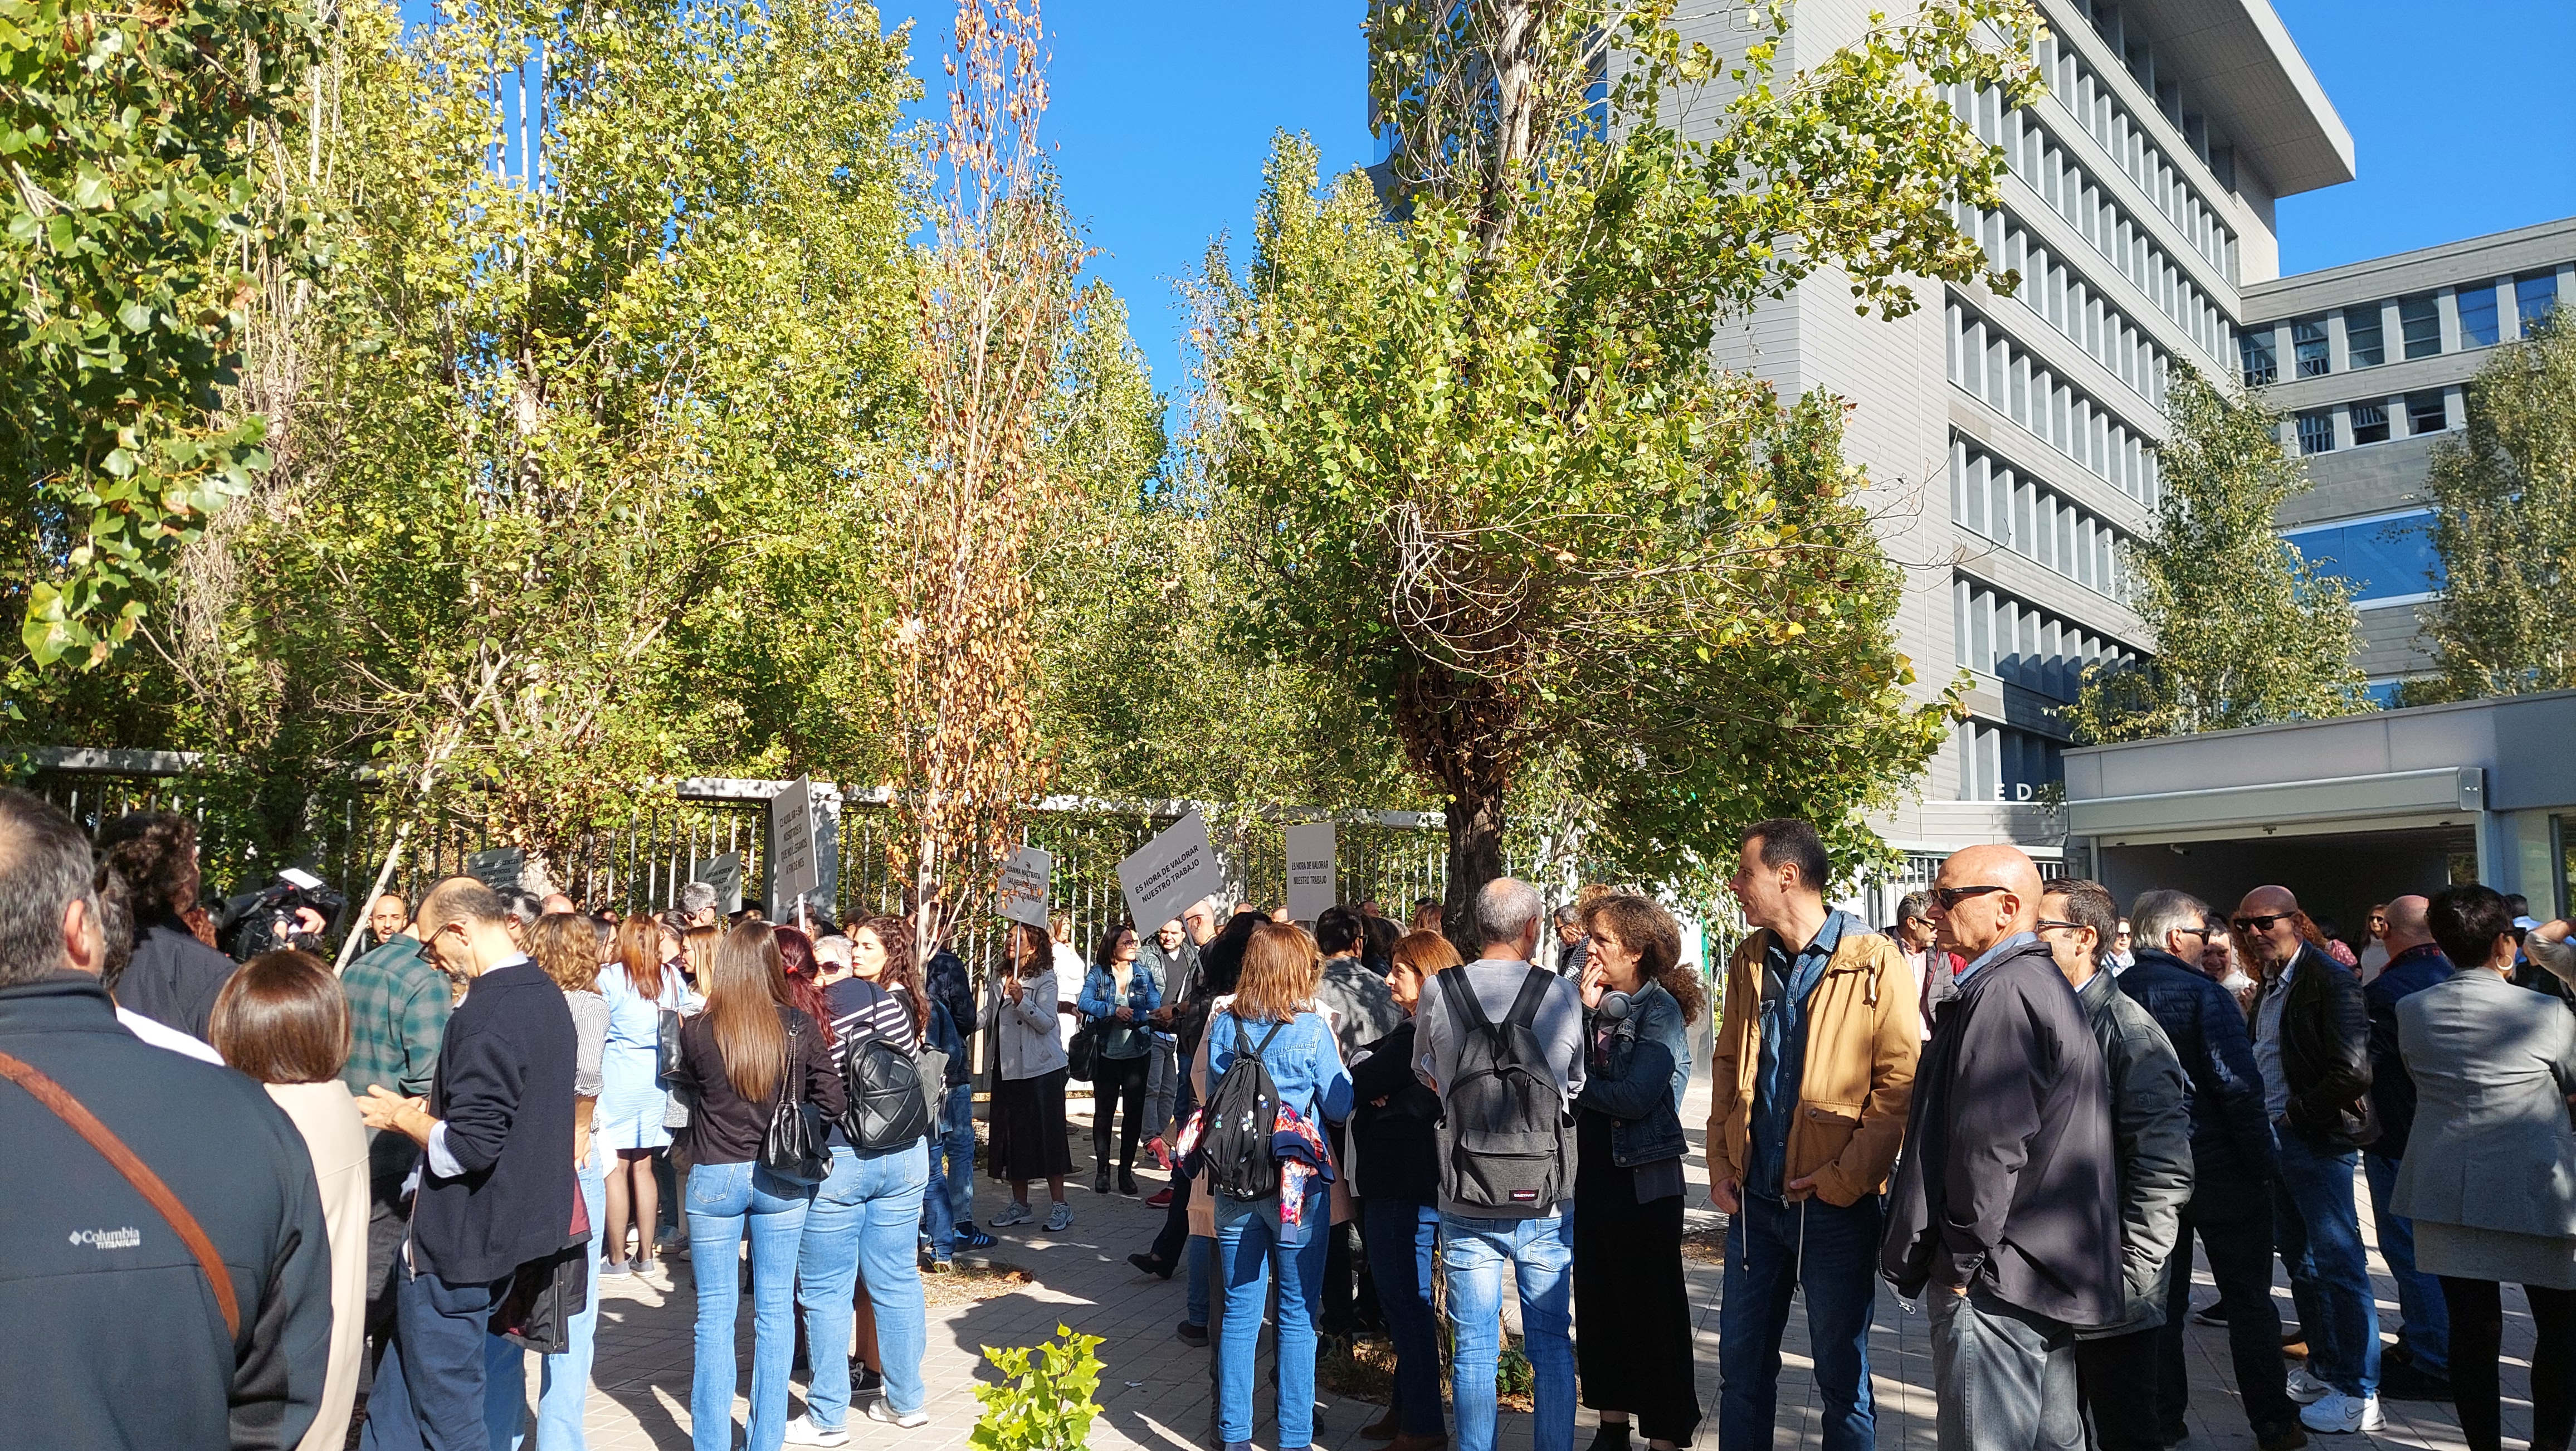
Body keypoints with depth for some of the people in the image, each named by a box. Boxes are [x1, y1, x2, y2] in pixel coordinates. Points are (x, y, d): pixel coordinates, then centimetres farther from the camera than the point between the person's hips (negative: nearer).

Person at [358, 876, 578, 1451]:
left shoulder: (485, 1014, -23)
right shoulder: (547, 995, 7)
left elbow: (469, 1148, -26)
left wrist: (401, 1117, -9)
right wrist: (433, 1108, 14)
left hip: (461, 1240, -9)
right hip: (517, 1223, 9)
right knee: (402, 1381, 20)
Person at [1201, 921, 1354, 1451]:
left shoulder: (1224, 1023, 0)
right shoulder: (1311, 1028, -11)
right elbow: (1340, 1105, -5)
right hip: (1298, 1185, -4)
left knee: (1239, 1312, 11)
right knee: (1298, 1317, 7)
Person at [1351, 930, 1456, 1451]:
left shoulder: (1417, 1032, -19)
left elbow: (1359, 1086, -17)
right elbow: (1383, 1089, 11)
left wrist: (1360, 1055, 0)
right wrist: (1375, 1087, -8)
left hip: (1402, 1188, -10)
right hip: (1417, 1180, 10)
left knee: (1405, 1301, -2)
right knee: (1405, 1300, 18)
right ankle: (1407, 1408, 28)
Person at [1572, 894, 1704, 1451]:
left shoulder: (1660, 1008, -12)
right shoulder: (1593, 1002, 8)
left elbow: (1635, 1096, -21)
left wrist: (1577, 1085, -7)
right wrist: (1584, 1011, -9)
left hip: (1642, 1177, -7)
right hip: (1589, 1169, 7)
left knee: (1652, 1308, 1)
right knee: (1596, 1301, 13)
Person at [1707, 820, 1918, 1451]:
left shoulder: (1875, 964, -11)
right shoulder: (1749, 962, 8)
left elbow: (1902, 1085, -12)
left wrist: (1843, 1179, -15)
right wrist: (1721, 1163, 6)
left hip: (1835, 1205, -5)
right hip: (1753, 1200, 5)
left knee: (1842, 1374, 9)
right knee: (1741, 1363, 14)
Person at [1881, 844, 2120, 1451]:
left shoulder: (2002, 992, -18)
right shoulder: (2046, 983, 16)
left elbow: (1991, 1147, -23)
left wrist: (1958, 1263, -16)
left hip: (1995, 1283, -11)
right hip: (2054, 1271, 11)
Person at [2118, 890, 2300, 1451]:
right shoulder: (2203, 994, -15)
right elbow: (2238, 1086, -20)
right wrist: (2264, 1161, -11)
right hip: (2220, 1170, -5)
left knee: (2161, 1300, 13)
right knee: (2249, 1300, 8)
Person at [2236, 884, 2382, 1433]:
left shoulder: (2331, 980, -14)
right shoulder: (2269, 987, 14)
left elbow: (2354, 1072, -20)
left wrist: (2295, 1116, -13)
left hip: (2318, 1141, -9)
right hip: (2276, 1139, 9)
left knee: (2338, 1265, -4)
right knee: (2301, 1263, 16)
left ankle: (2359, 1394, 3)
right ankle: (2323, 1367, 28)